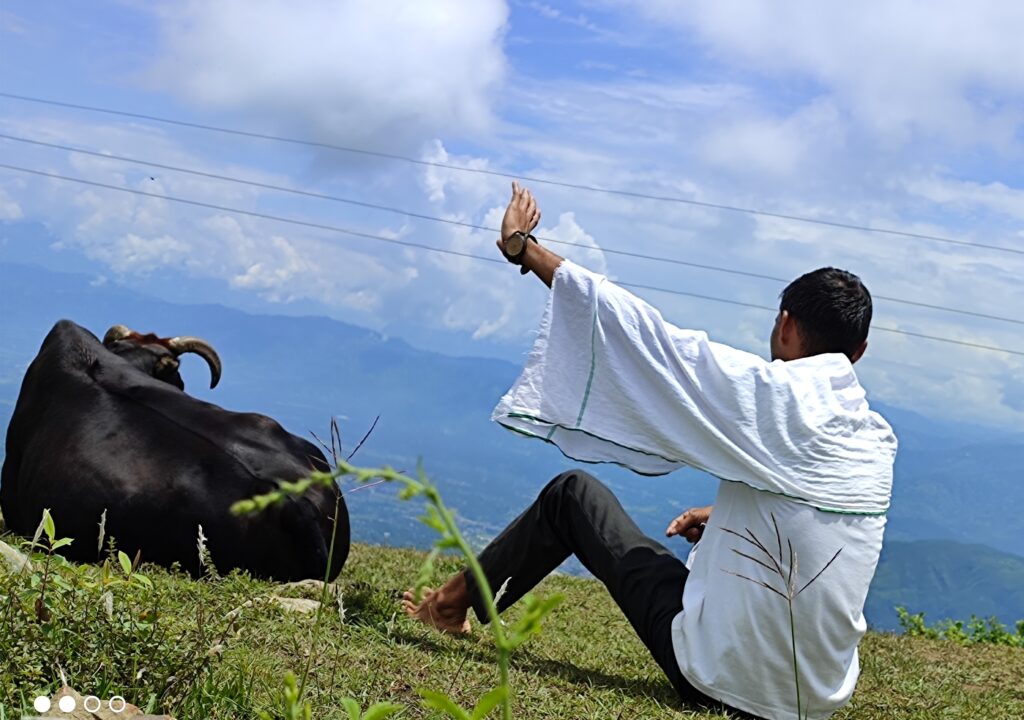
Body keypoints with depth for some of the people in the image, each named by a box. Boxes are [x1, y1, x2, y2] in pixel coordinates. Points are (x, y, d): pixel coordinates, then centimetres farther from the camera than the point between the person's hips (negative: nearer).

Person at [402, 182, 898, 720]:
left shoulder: (775, 396, -16)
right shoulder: (879, 443, 2)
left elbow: (640, 332, -11)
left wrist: (523, 248, -3)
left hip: (720, 676, -6)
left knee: (573, 494, 10)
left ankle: (455, 603, 29)